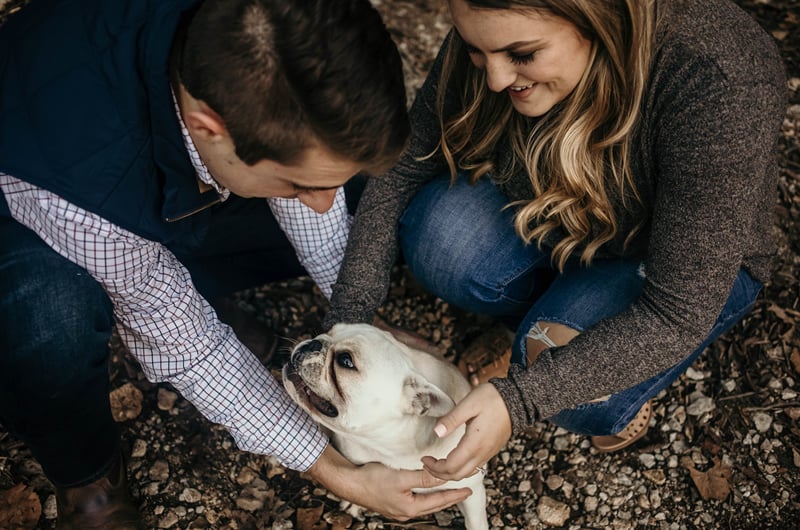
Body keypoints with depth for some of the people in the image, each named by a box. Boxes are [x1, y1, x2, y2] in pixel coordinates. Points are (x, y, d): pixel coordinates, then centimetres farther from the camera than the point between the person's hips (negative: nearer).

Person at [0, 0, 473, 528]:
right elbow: (180, 340, -28)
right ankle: (85, 473, -3)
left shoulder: (249, 55, -31)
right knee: (52, 325, -38)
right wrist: (336, 473, -24)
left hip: (183, 190, 4)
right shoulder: (84, 173, -44)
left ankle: (196, 288, 11)